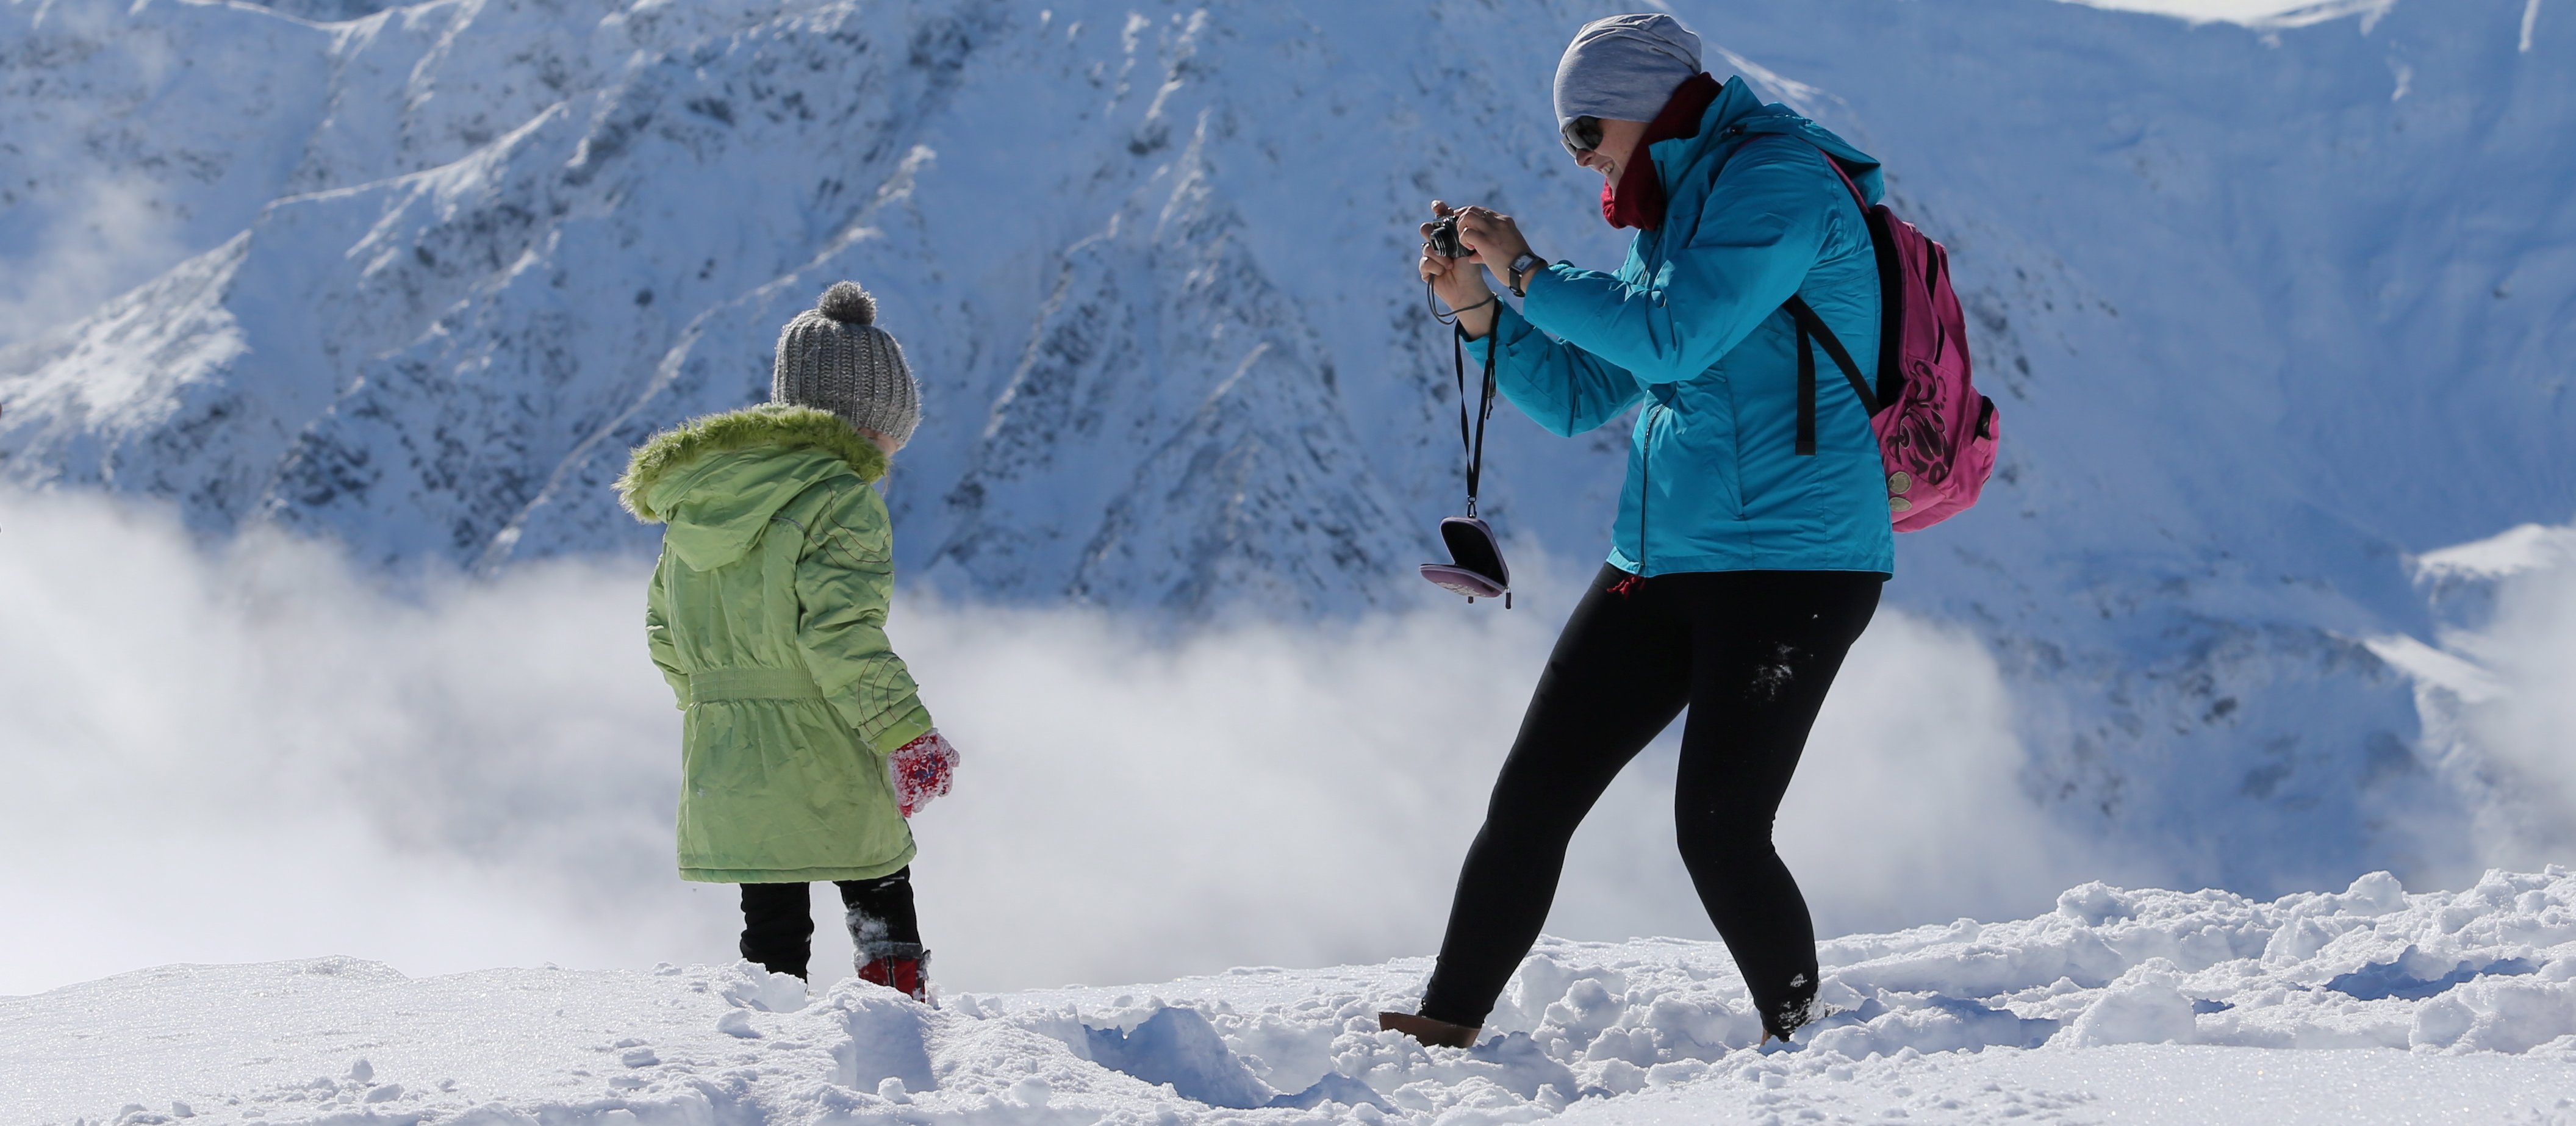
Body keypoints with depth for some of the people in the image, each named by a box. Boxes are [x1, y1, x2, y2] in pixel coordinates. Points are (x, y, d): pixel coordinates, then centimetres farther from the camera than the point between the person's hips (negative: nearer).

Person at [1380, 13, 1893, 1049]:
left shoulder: (1778, 182, -9)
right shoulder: (1673, 218, 19)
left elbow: (1672, 338, -21)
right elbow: (1578, 398, 22)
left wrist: (1528, 272, -9)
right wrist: (1477, 308, 8)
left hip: (1790, 562, -9)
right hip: (1660, 564, 9)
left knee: (1718, 829, -13)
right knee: (1531, 797, 4)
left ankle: (1802, 1042, 5)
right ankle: (1448, 1024, 12)